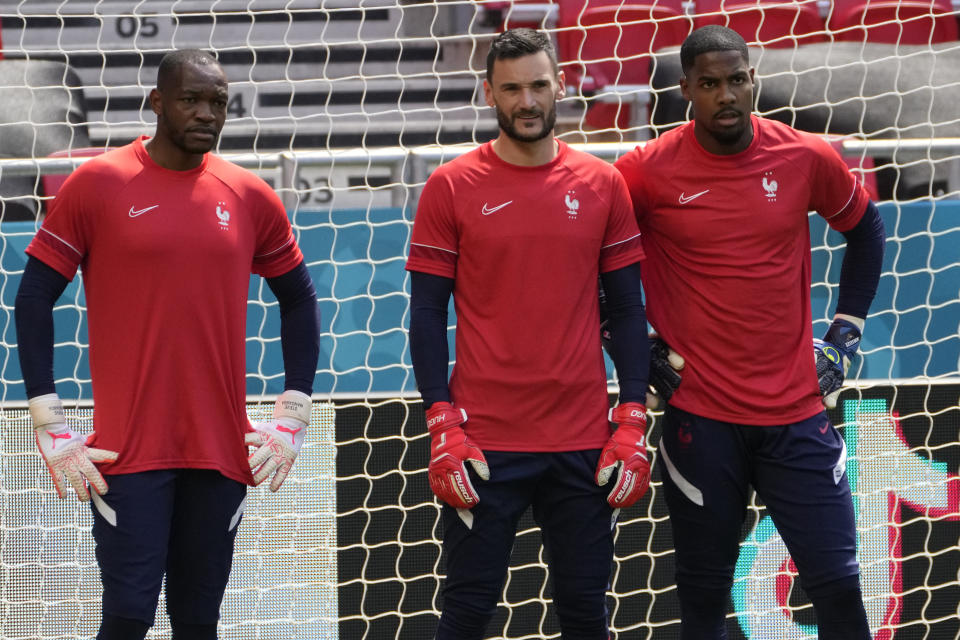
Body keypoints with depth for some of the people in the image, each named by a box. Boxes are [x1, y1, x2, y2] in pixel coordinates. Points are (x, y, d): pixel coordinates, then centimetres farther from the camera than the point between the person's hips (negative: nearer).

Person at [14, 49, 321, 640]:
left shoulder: (250, 197, 7)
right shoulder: (98, 185, -2)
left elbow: (299, 301, 18)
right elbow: (35, 298, 0)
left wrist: (293, 418, 9)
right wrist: (52, 428, -5)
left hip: (221, 454, 3)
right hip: (129, 452, -3)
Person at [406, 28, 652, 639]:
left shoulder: (602, 184, 6)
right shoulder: (452, 187, 1)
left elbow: (628, 310, 8)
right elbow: (427, 315, 1)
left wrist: (632, 426, 0)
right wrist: (444, 428, -8)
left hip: (583, 444, 2)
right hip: (485, 444, -2)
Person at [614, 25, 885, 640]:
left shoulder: (808, 158, -2)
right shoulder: (648, 171, -7)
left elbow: (866, 231, 17)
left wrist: (846, 334, 12)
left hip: (797, 412, 1)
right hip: (700, 418, -1)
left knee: (838, 583, 0)